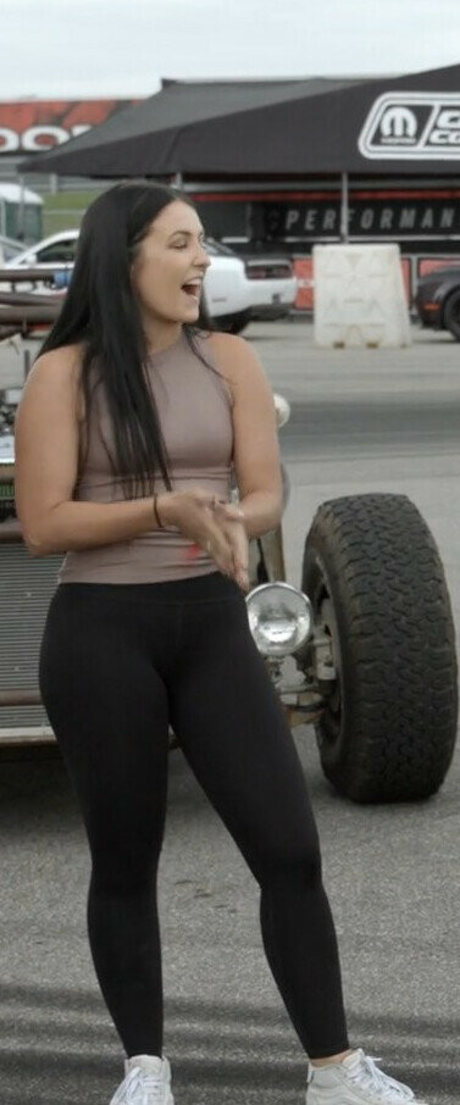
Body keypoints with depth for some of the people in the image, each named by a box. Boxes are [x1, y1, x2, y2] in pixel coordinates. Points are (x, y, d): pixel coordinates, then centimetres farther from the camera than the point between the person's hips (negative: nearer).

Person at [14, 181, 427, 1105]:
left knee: (291, 850, -2)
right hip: (99, 633, -3)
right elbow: (41, 526, -9)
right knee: (124, 862, 8)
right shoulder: (65, 373, -5)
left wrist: (234, 524, -23)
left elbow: (266, 495, 0)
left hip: (210, 622, 3)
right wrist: (166, 508, -21)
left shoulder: (230, 361, 4)